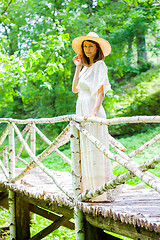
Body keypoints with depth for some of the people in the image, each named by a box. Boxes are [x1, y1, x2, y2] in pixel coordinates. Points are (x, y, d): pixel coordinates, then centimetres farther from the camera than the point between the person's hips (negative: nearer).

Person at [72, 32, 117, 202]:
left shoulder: (99, 65, -5)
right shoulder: (86, 67, 20)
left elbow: (101, 91, -17)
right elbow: (75, 89, 18)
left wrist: (94, 112, -29)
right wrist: (78, 68, 15)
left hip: (92, 112, -9)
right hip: (82, 112, 9)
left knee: (95, 151, -10)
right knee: (86, 152, 8)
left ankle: (103, 192, -8)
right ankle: (90, 191, 12)